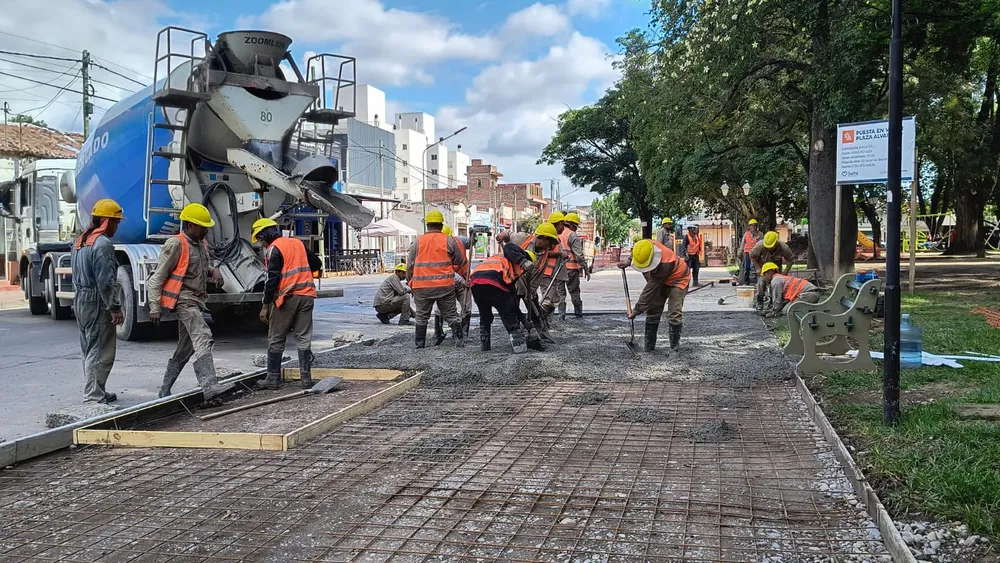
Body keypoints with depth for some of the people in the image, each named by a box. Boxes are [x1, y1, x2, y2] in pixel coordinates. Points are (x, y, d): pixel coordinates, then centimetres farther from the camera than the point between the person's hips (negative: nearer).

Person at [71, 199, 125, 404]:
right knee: (100, 352, -6)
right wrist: (115, 308, -18)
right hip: (97, 304, -10)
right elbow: (106, 281, -22)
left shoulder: (80, 241, 15)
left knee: (89, 350, 16)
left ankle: (96, 392, 24)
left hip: (80, 301, 10)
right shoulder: (103, 244, -17)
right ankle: (93, 396, -5)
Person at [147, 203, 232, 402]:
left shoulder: (202, 244, 15)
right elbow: (158, 278, -10)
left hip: (197, 301, 9)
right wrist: (155, 307, -15)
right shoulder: (175, 245, -11)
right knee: (203, 339, -24)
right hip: (184, 300, -9)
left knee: (184, 349, 14)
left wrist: (213, 272, 6)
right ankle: (210, 386, -36)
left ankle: (165, 391, 26)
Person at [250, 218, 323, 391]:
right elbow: (317, 265, 21)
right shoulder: (298, 243, 13)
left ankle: (273, 378, 11)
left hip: (287, 298, -5)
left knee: (276, 340, 7)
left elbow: (272, 279, -14)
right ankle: (306, 378, 6)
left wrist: (265, 305, -12)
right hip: (307, 296, 6)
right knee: (304, 338, 8)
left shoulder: (273, 249, -6)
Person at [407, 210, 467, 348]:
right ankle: (459, 339, 6)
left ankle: (420, 341, 18)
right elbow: (460, 261, 6)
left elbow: (410, 265, 6)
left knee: (422, 315, 15)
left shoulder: (417, 242, 1)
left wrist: (410, 282, 17)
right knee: (451, 314, 10)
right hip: (445, 285, -1)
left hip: (422, 286, 1)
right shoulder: (449, 241, -1)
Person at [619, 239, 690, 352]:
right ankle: (649, 347, 9)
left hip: (677, 279, -7)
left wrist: (637, 310, -31)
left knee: (674, 314, -17)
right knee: (652, 311, 3)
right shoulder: (644, 247, -24)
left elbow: (650, 290, -37)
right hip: (660, 281, 7)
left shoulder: (665, 263, -43)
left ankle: (674, 348, -6)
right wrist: (628, 261, -9)